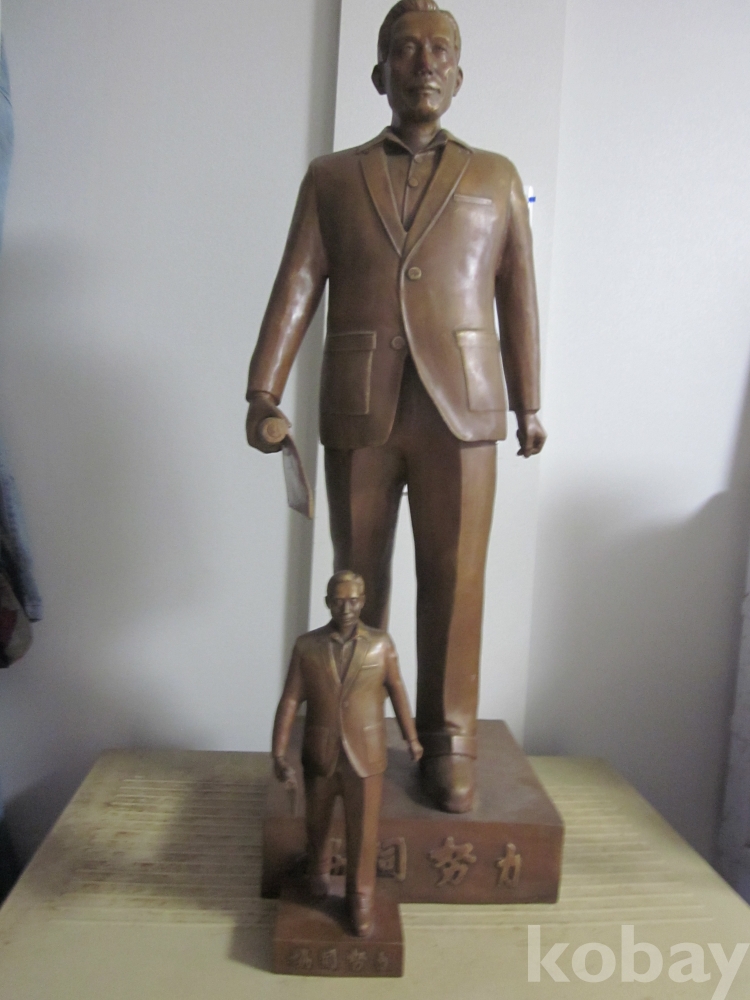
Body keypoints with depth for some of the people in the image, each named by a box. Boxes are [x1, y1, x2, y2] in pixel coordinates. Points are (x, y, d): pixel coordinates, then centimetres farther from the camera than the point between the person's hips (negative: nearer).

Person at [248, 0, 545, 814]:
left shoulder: (497, 179, 15)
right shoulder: (331, 178, 13)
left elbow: (519, 298, 13)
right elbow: (296, 285, 2)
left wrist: (528, 404, 10)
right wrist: (265, 391, -8)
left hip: (460, 408, 0)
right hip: (358, 410, 0)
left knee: (454, 582, 1)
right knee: (357, 581, 7)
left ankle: (448, 741, 15)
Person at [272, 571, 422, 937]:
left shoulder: (380, 643, -8)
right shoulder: (306, 645, -9)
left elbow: (396, 691, 4)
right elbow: (289, 701, -10)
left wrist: (411, 737, 11)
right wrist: (279, 754, -15)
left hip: (365, 756, -1)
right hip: (319, 755, 1)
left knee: (363, 831, 7)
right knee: (317, 822, 21)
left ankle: (360, 898, 30)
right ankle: (319, 867, 52)